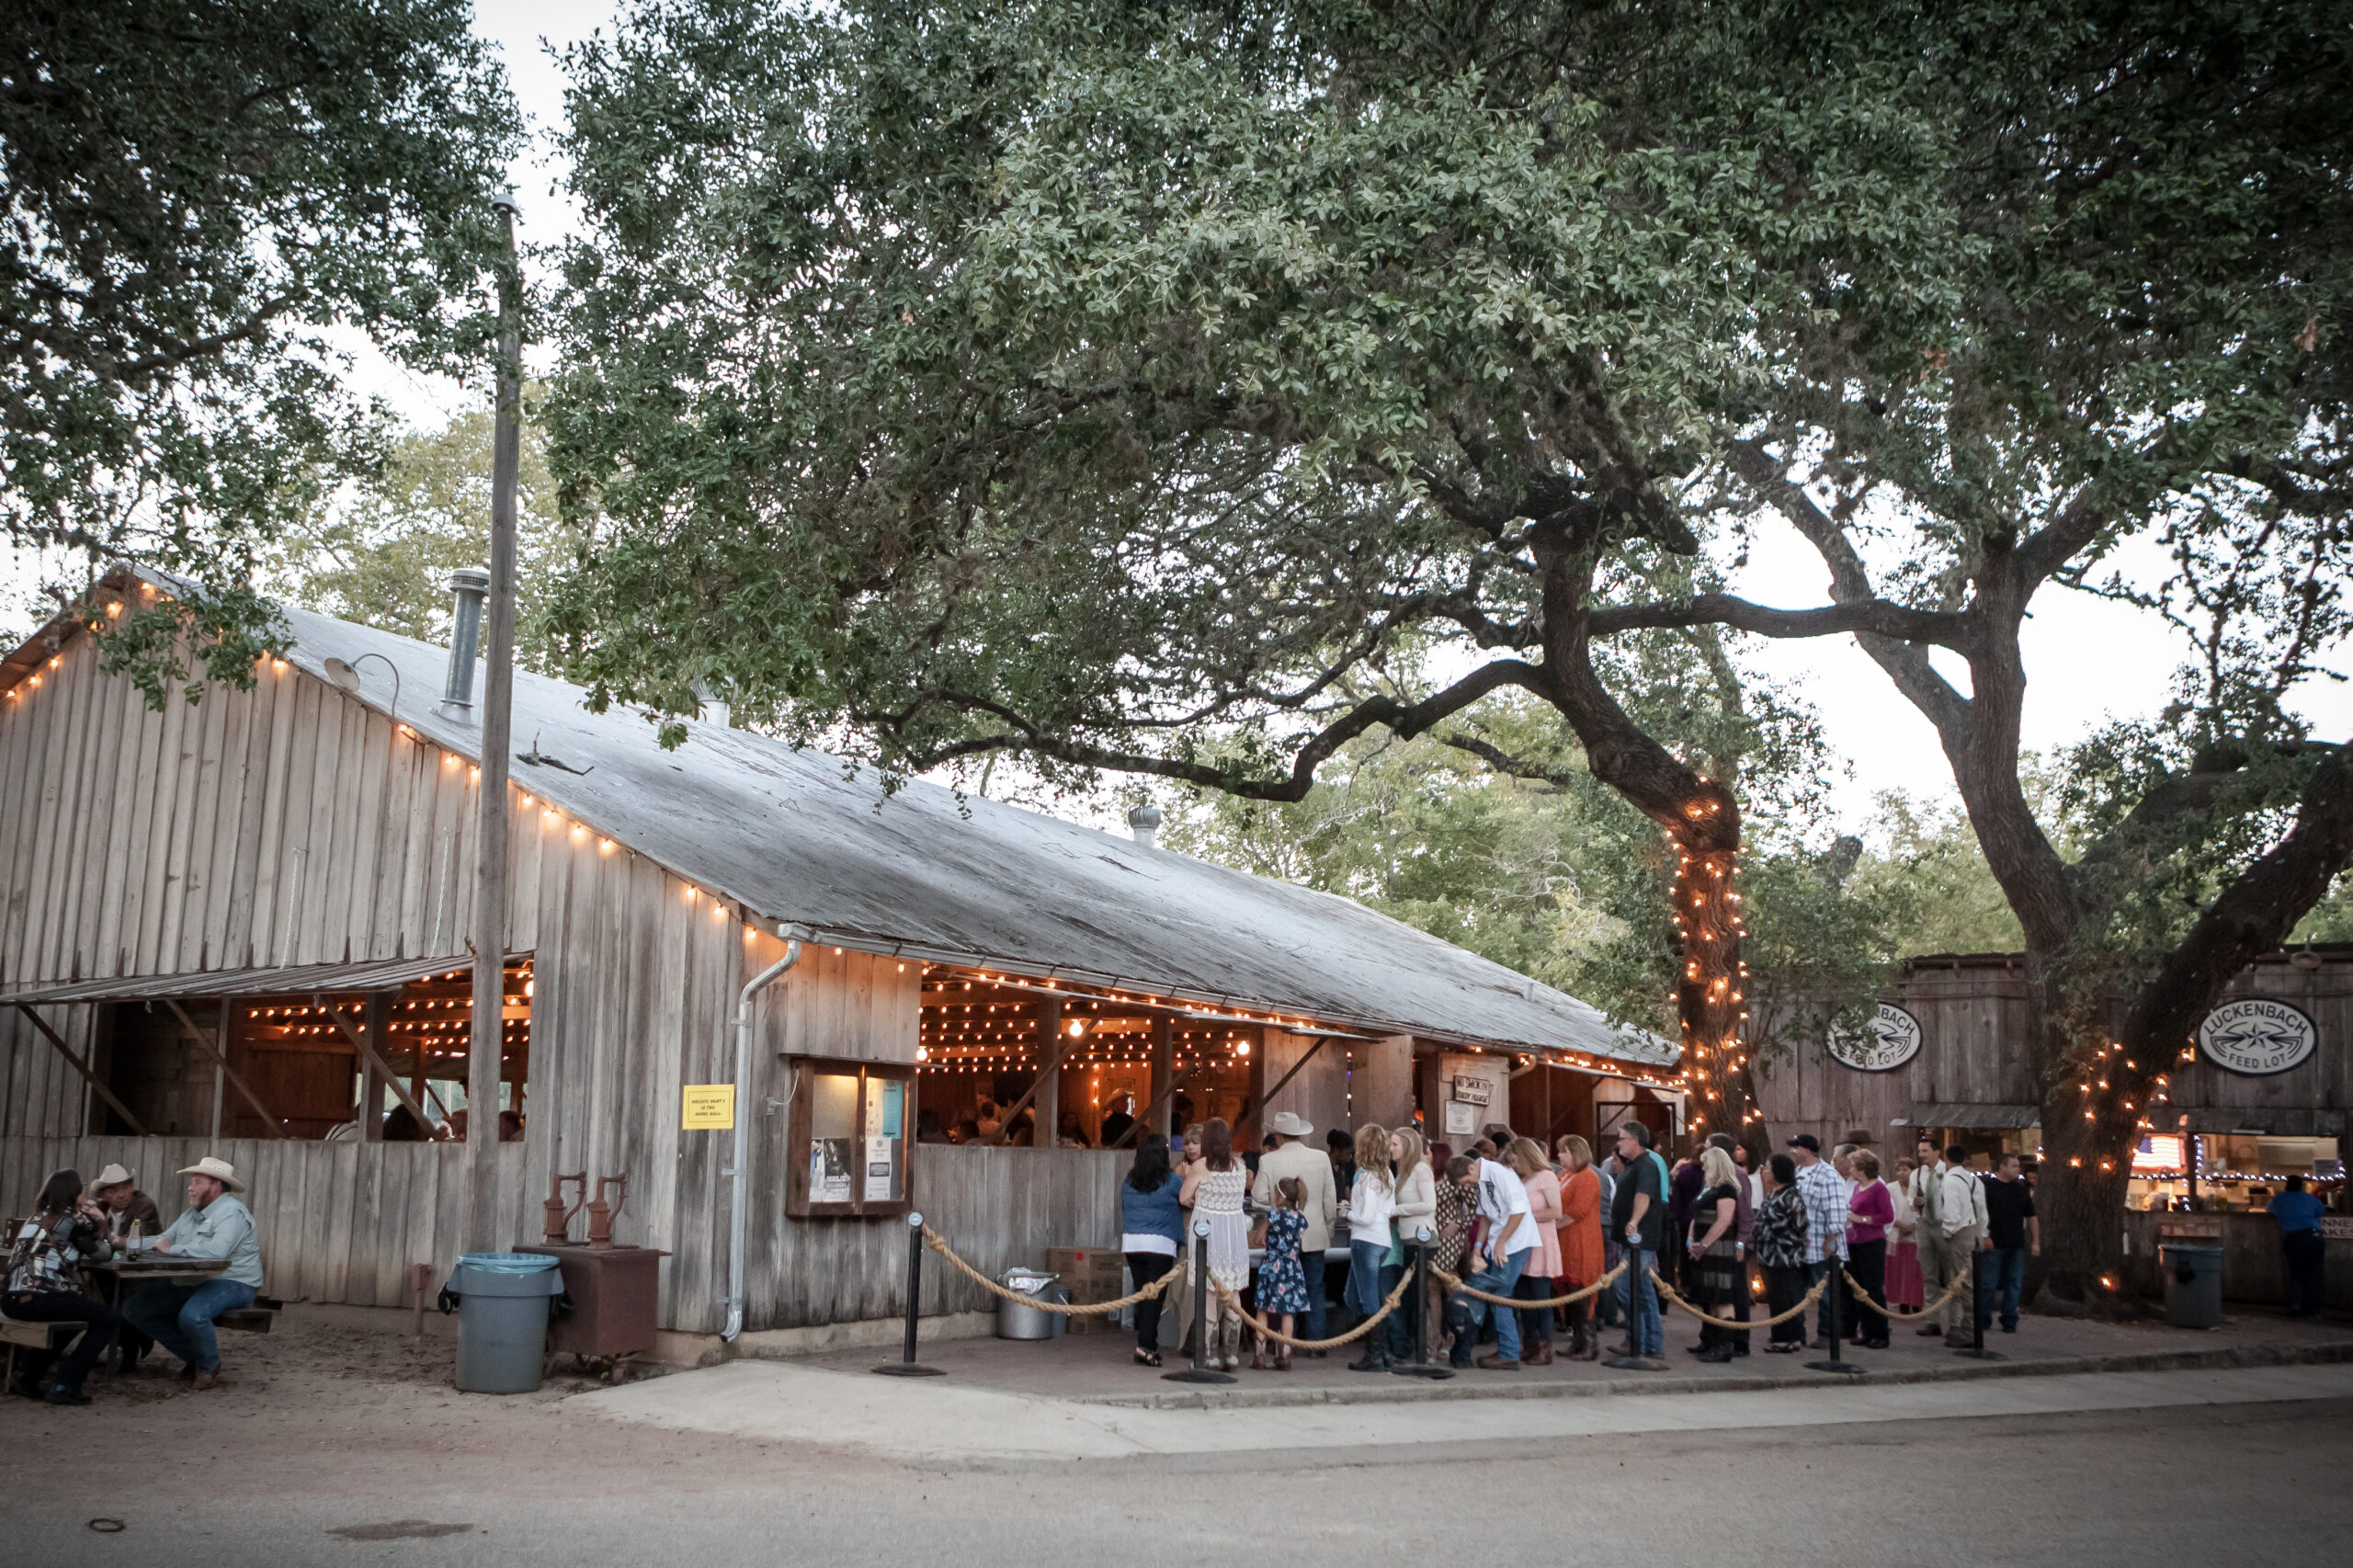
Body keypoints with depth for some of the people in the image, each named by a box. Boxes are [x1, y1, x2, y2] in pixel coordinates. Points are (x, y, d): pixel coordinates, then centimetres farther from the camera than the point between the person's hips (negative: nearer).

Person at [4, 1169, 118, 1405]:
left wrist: (89, 1220, 18)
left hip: (13, 1299, 8)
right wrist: (100, 1222, 22)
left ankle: (27, 1376, 27)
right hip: (41, 1299, -8)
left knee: (68, 1316, 35)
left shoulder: (37, 1218, 23)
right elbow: (102, 1254, 8)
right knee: (106, 1320, 5)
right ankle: (65, 1386, -3)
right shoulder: (73, 1219, 1)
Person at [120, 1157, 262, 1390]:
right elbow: (163, 1241, 19)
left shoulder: (232, 1212, -14)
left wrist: (172, 1248, -19)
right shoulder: (191, 1214, 18)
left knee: (191, 1315, -37)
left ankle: (209, 1366, -4)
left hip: (232, 1285, -10)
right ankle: (192, 1355, 10)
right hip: (190, 1283, 10)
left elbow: (217, 1250, -31)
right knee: (134, 1309, 1)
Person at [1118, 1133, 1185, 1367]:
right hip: (1159, 1243, -5)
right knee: (1155, 1296, -4)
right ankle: (1146, 1345, -13)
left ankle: (1148, 1344, 14)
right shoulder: (1170, 1180, -5)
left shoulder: (1129, 1180, 9)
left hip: (1131, 1242, 5)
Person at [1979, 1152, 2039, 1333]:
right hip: (1994, 1244, -5)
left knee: (2013, 1284, 6)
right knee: (1988, 1284, -3)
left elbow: (2031, 1216, 16)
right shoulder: (1987, 1187, -3)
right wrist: (1984, 1236, -14)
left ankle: (2010, 1321, 14)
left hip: (2016, 1245, 5)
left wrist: (2036, 1242, 11)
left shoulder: (2021, 1190, 13)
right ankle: (1983, 1321, 7)